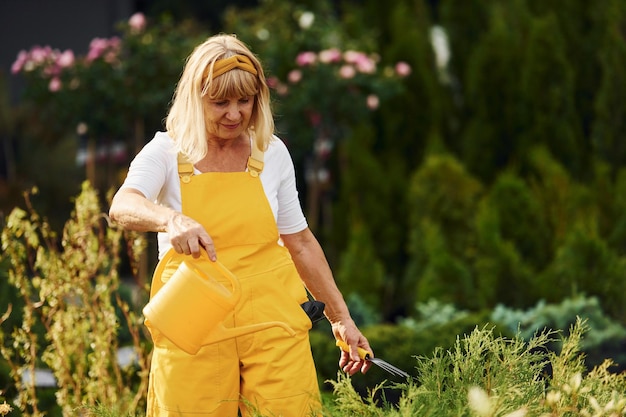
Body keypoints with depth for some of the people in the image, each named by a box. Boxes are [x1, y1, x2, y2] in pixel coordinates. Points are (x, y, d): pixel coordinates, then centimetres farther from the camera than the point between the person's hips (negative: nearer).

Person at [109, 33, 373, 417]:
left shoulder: (271, 153, 8)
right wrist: (170, 219, -41)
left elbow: (300, 242, 16)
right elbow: (122, 207, -20)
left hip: (271, 321, 2)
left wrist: (341, 319, 14)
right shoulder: (167, 152, 0)